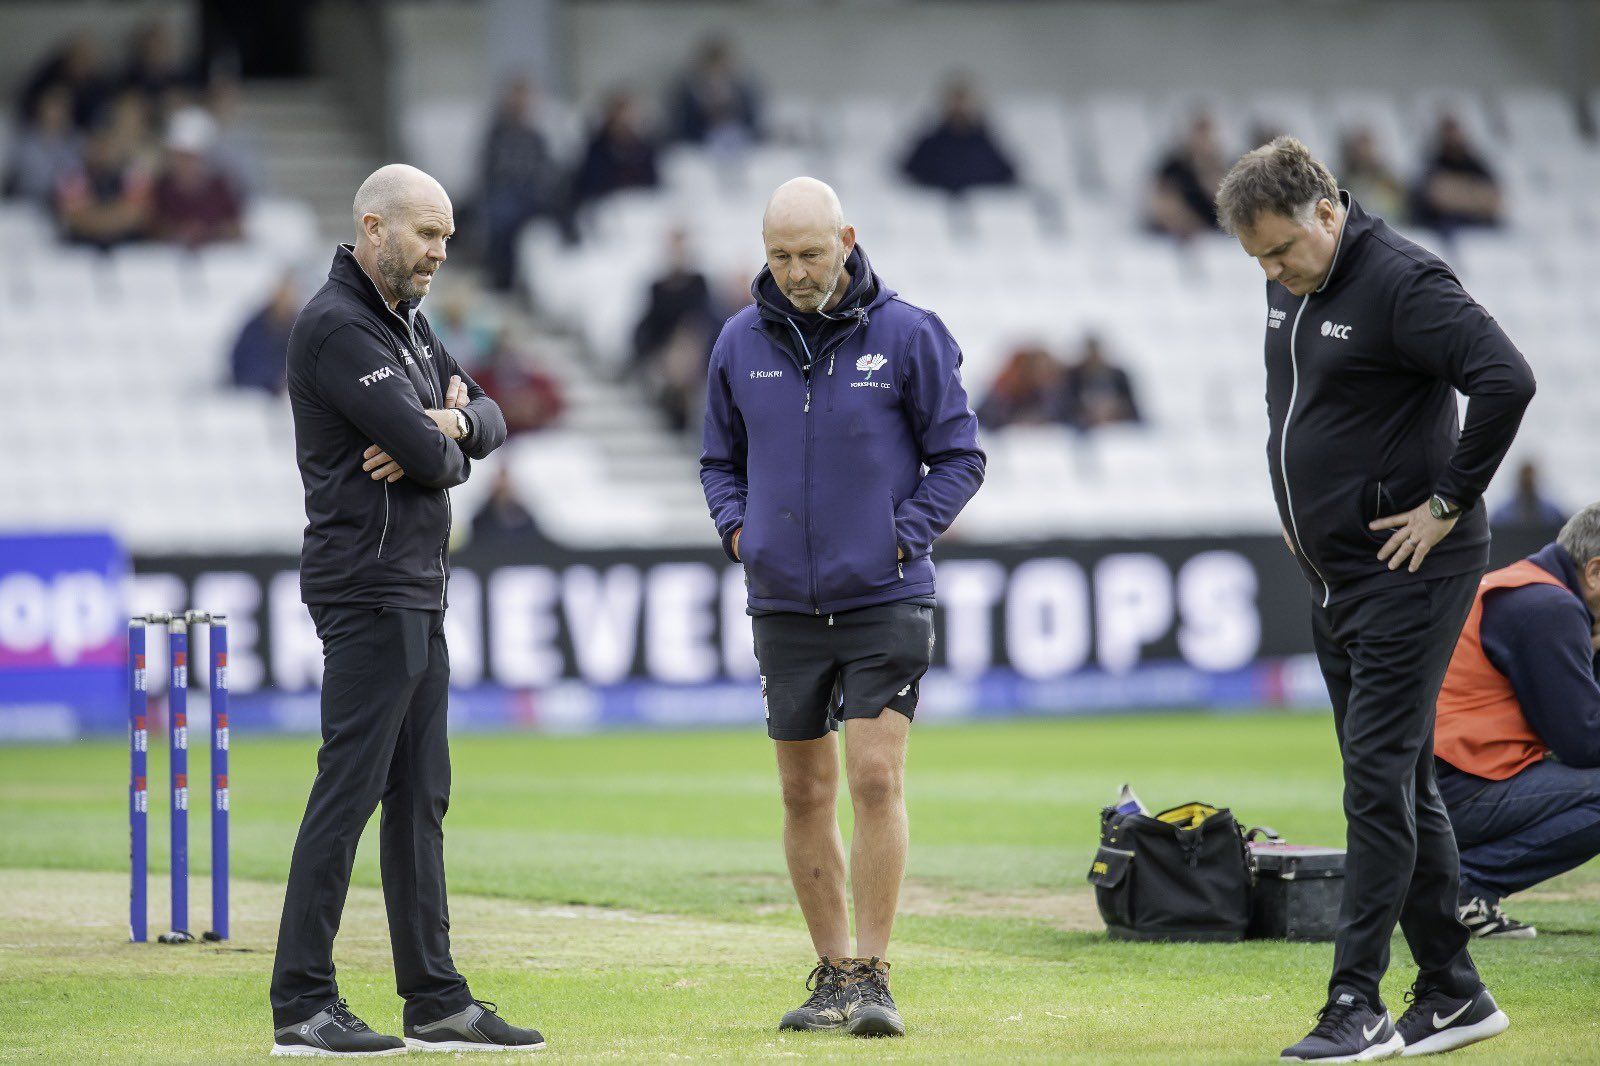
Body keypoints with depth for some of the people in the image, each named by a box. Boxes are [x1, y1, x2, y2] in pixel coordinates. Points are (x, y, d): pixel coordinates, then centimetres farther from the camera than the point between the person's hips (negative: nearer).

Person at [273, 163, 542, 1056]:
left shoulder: (407, 322, 18)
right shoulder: (337, 328, -14)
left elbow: (488, 420, 14)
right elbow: (428, 456, -20)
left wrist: (451, 424, -8)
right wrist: (441, 439, 3)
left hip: (420, 592, 10)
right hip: (369, 588, -10)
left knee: (420, 798, 11)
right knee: (350, 789, -10)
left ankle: (437, 999, 15)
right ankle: (303, 1006, -9)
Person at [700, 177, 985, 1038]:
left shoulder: (907, 335, -4)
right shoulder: (741, 343, 5)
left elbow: (959, 456, 2)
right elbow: (720, 459, 18)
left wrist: (905, 538, -9)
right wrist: (737, 531, 1)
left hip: (883, 600, -3)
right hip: (783, 603, 3)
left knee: (876, 780, -12)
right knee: (805, 794, 7)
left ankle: (872, 975, -6)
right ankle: (832, 974, 16)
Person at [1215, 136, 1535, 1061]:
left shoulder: (1404, 282, -17)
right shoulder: (1292, 289, 10)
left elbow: (1506, 379, -27)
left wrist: (1448, 505, -21)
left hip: (1410, 570, -9)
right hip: (1334, 573, 9)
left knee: (1380, 779, -11)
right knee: (1399, 784, 11)